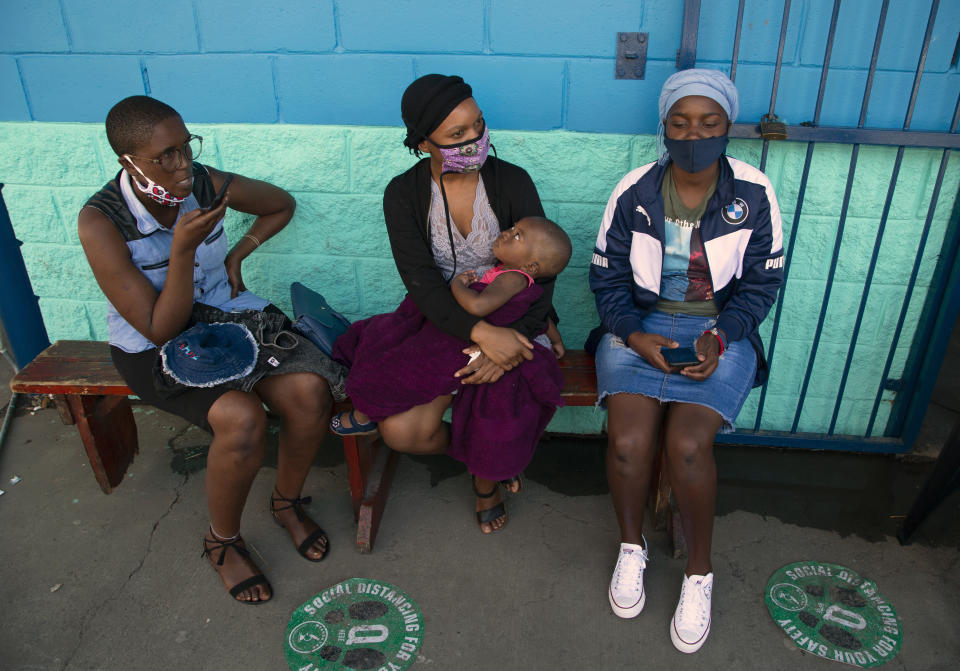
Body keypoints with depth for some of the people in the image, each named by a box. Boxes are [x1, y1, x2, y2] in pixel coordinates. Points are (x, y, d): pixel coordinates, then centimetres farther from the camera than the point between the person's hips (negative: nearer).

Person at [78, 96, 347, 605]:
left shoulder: (206, 183, -9)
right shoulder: (100, 222, -21)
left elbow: (281, 204, 12)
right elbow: (161, 329, -21)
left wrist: (238, 254, 1)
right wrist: (184, 248, -31)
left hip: (227, 316, 5)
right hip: (153, 351, -4)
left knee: (310, 390, -22)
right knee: (242, 419, -31)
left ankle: (287, 502, 8)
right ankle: (222, 541, 0)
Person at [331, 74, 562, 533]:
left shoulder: (512, 182, -7)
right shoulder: (404, 195, -6)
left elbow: (540, 275, -10)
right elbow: (423, 284, -16)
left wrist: (507, 346, -26)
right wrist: (482, 333, -34)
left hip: (513, 325, 0)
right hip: (441, 324, 1)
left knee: (503, 431, -24)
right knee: (400, 432, -20)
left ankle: (488, 480, 16)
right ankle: (484, 454, 13)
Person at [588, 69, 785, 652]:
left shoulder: (754, 193, -3)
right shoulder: (634, 191, -3)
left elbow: (761, 281, 3)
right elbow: (608, 276, 2)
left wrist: (719, 337, -13)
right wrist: (635, 335, -13)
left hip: (720, 332, 0)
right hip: (640, 325, 1)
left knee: (687, 444, -24)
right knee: (628, 441, -22)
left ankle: (699, 573, 4)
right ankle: (632, 547, 10)